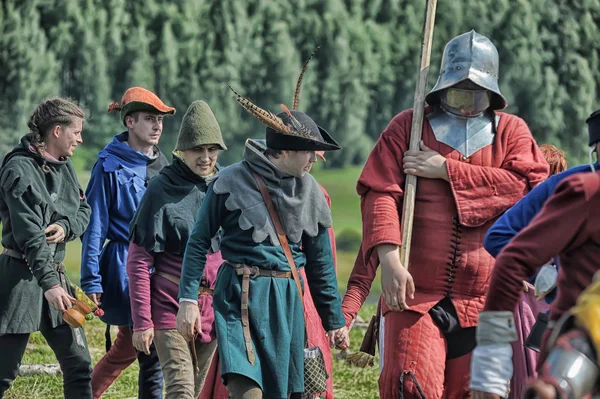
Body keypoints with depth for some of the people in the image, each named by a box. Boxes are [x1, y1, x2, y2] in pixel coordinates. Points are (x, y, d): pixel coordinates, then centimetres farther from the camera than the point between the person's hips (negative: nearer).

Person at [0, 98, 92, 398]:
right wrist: (49, 284, -29)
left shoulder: (63, 164, 10)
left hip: (54, 273, 8)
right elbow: (30, 234, -23)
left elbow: (83, 209, 16)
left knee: (79, 365, 7)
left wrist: (66, 227, -8)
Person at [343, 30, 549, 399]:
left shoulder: (512, 132, 10)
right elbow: (380, 194, -3)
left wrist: (447, 169, -10)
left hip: (483, 302, 2)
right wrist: (389, 259, -20)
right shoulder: (409, 127, 8)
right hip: (414, 295, -2)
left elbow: (529, 185, -9)